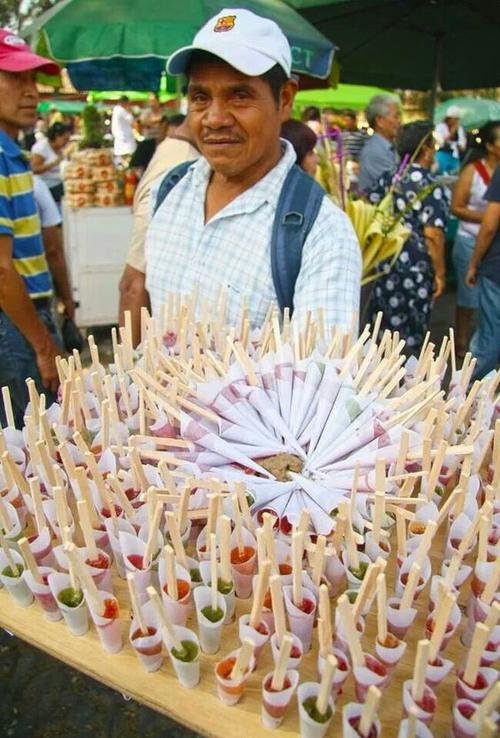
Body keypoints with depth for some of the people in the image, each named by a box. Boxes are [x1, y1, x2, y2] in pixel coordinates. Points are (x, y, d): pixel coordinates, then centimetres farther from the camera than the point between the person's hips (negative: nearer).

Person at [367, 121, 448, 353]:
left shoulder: (387, 178, 3)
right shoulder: (430, 187, -14)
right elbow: (433, 235, -18)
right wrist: (440, 273, -9)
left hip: (386, 264, 6)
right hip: (416, 271, -5)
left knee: (382, 328, 17)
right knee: (410, 337, 9)